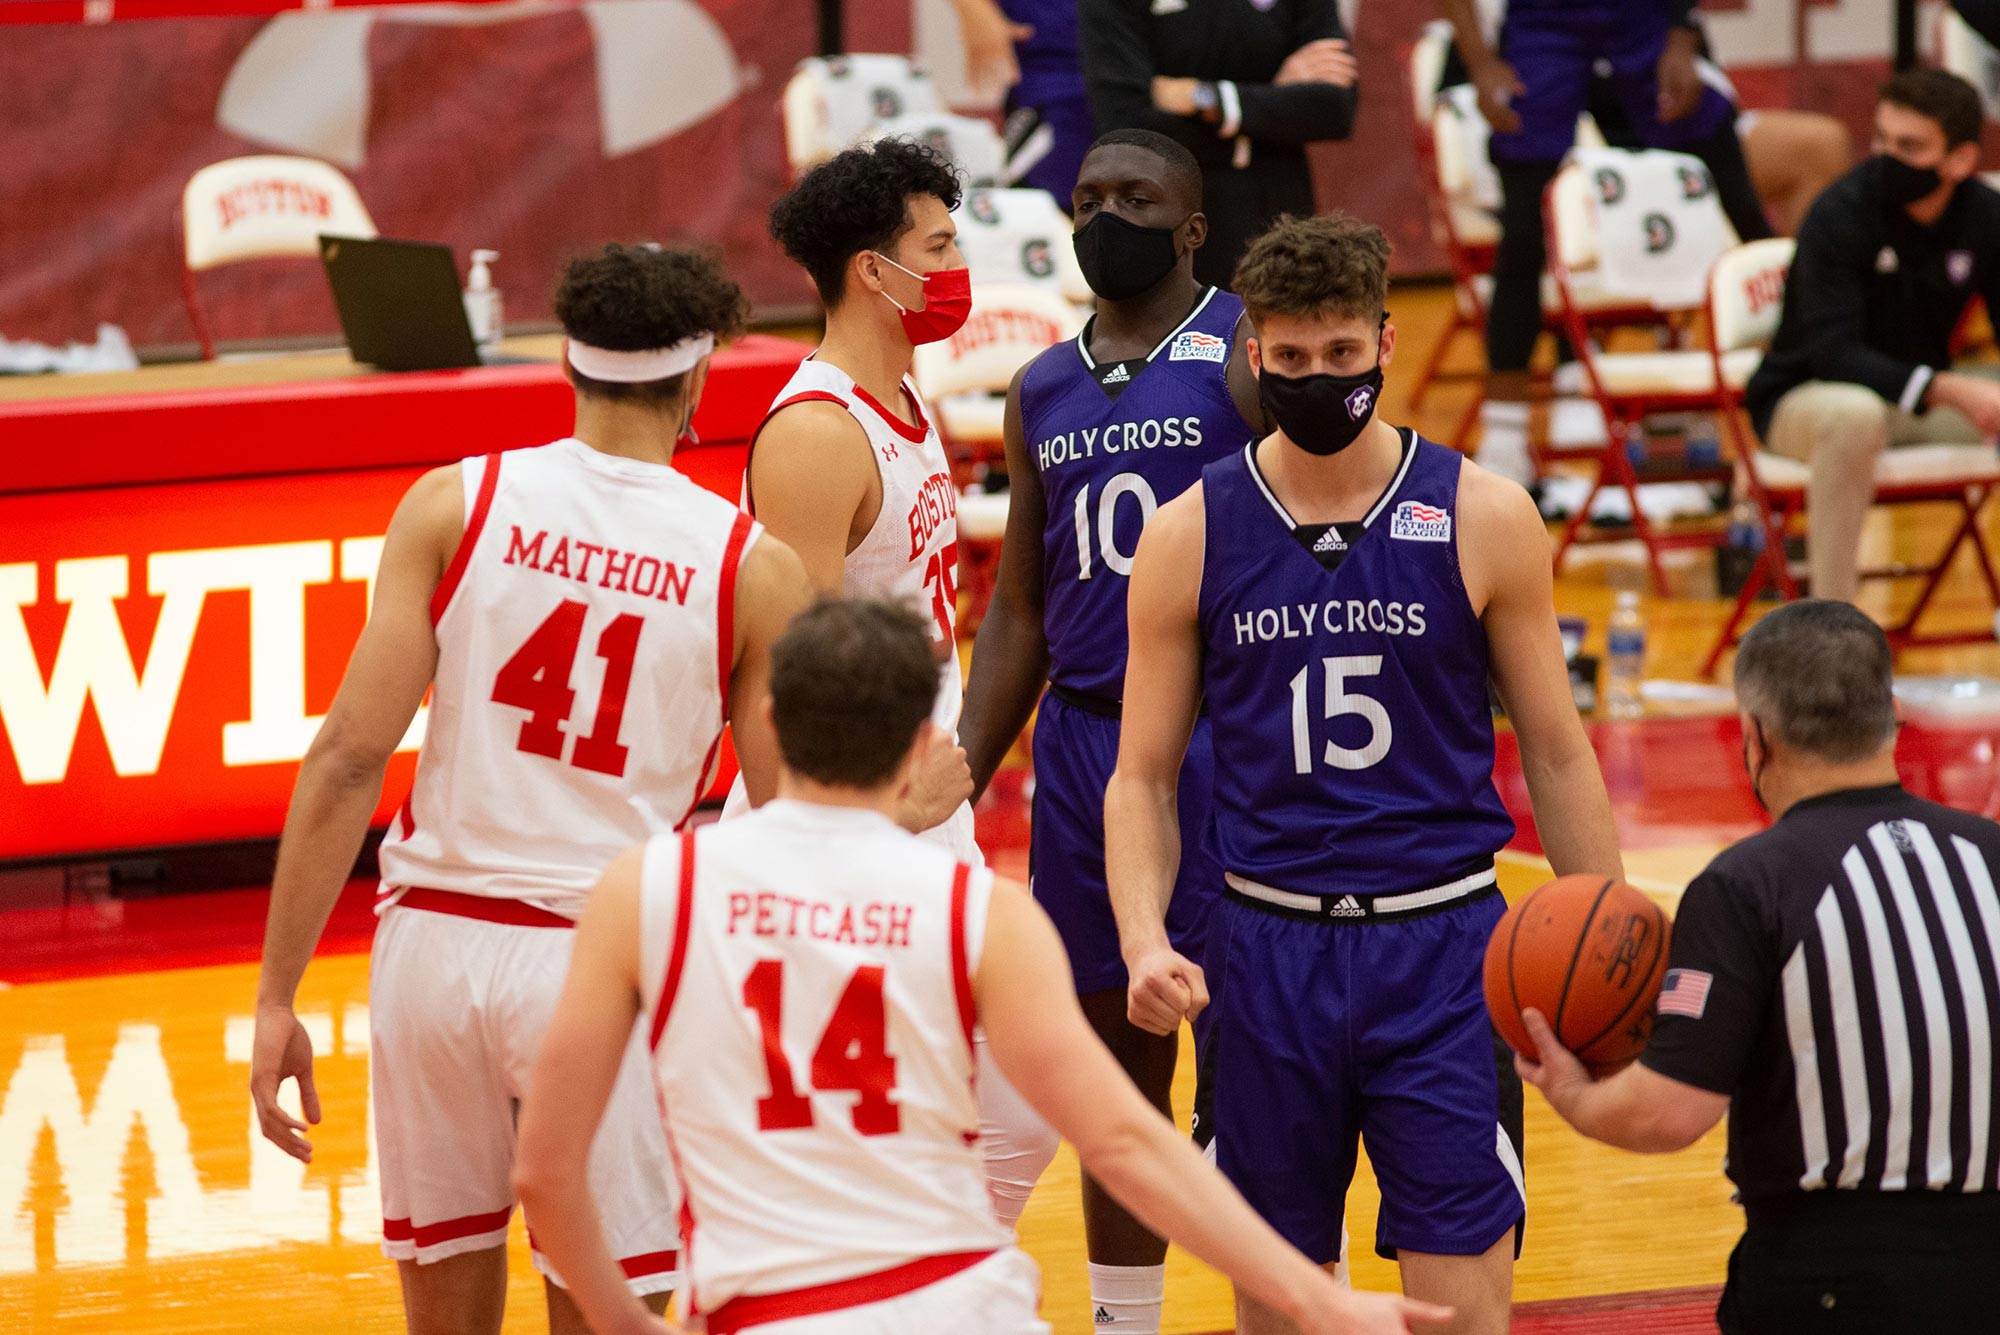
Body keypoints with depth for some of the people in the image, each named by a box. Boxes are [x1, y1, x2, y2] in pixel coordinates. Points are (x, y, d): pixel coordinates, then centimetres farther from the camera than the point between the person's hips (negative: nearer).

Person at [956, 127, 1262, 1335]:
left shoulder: (1247, 353, -4)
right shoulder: (1043, 391, 14)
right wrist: (956, 791, 11)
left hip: (1225, 745, -5)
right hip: (1082, 745, 5)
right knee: (1121, 1077, 11)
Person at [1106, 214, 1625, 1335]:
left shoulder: (1484, 518, -1)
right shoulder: (1191, 536, 1)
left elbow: (1557, 754, 6)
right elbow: (1144, 778, 6)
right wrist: (1145, 942, -11)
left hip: (1443, 948, -1)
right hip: (1268, 947, 1)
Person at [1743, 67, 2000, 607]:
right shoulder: (1840, 214, -22)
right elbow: (1832, 353, -29)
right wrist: (1948, 391, -42)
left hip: (1924, 393, 6)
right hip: (1804, 397, -6)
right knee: (1855, 414, -40)